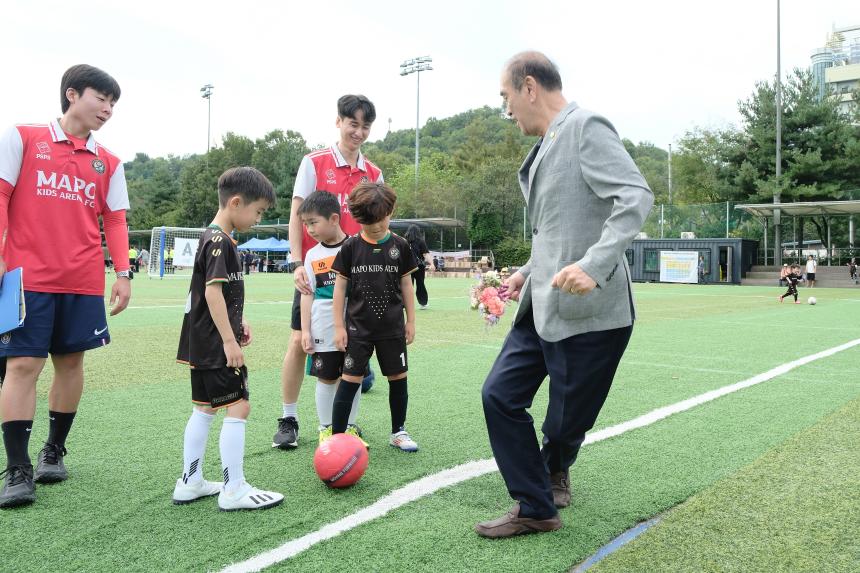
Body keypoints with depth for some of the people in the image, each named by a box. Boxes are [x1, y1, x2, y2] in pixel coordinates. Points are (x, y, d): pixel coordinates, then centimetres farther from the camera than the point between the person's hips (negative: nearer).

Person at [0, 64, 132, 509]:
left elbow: (115, 221, 12)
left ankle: (54, 451, 25)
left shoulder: (107, 163, 12)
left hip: (84, 283, 3)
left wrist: (122, 273, 3)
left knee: (71, 361, 8)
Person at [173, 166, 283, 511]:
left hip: (203, 345, 11)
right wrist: (229, 341, -23)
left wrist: (238, 323, 22)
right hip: (216, 344, -11)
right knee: (238, 408, -6)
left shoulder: (212, 238, 15)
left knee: (204, 409, 15)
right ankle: (234, 490, 0)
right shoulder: (220, 241, -16)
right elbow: (213, 292, -23)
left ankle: (190, 483, 23)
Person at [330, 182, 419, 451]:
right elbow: (340, 286, -1)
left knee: (398, 378, 9)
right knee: (350, 379, -2)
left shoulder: (399, 246, 0)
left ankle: (398, 431, 25)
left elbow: (406, 285, 7)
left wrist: (411, 321, 7)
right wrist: (339, 326, -4)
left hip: (392, 328, 2)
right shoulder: (351, 247, -3)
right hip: (358, 327, -2)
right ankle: (336, 436, 7)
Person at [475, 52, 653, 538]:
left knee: (565, 424, 5)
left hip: (587, 312, -9)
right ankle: (534, 511, 14)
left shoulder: (587, 128, -10)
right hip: (543, 306, 9)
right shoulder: (546, 146, 16)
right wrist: (529, 272, 16)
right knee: (501, 395, 3)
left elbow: (637, 197, -21)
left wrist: (594, 266, -32)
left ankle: (554, 472, 39)